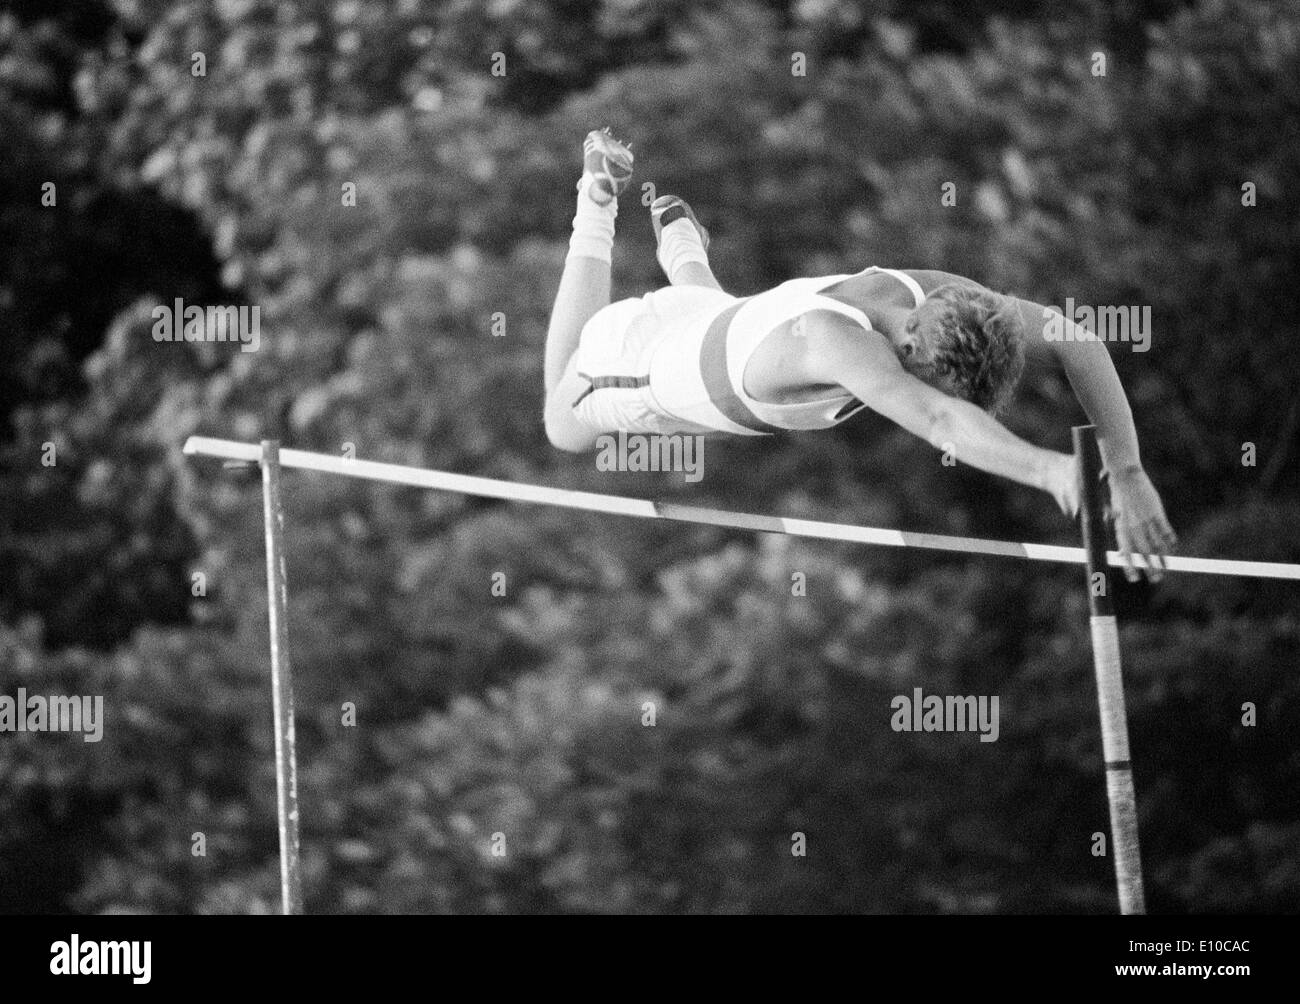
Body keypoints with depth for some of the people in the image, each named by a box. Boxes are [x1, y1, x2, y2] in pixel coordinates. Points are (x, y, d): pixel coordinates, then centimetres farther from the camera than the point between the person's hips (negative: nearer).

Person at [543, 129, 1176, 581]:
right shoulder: (837, 339, -55)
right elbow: (935, 420, -73)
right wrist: (1051, 469, -89)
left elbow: (1079, 344, -32)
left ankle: (672, 223, 62)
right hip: (647, 366, -4)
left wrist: (1128, 473, -46)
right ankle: (599, 198, 39)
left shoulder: (930, 291, -36)